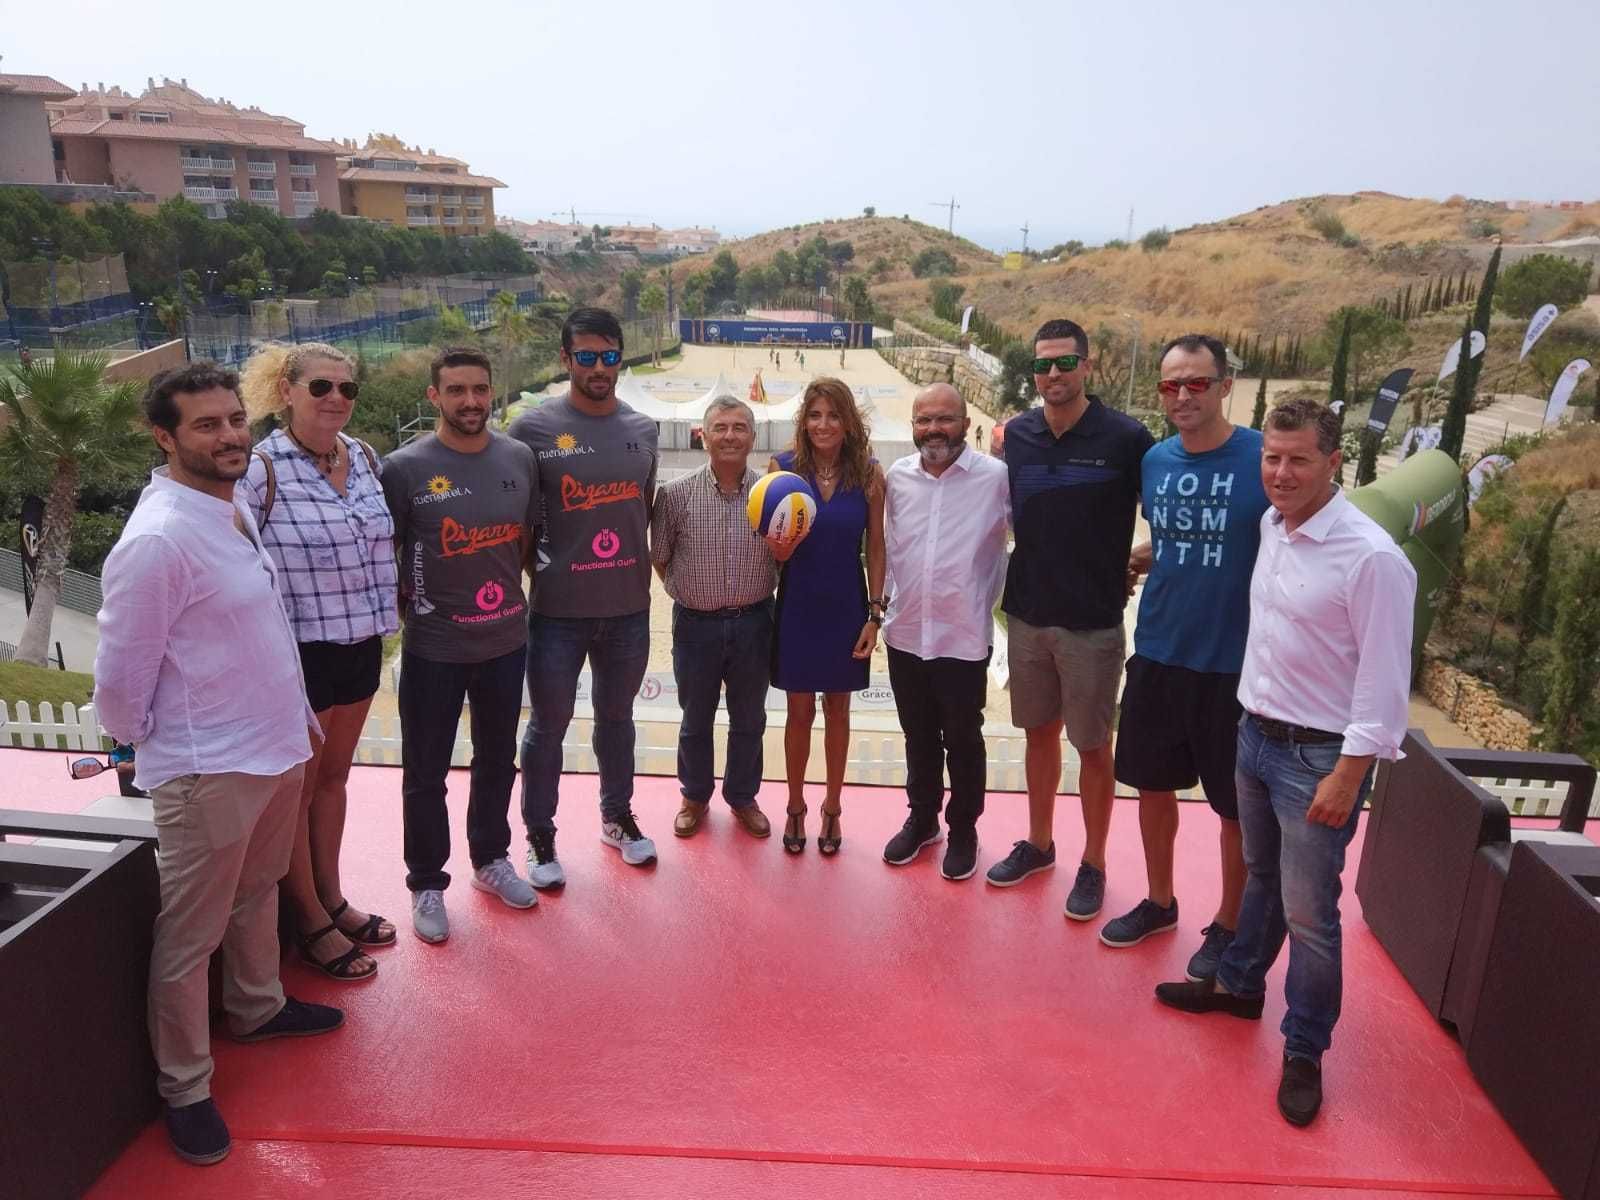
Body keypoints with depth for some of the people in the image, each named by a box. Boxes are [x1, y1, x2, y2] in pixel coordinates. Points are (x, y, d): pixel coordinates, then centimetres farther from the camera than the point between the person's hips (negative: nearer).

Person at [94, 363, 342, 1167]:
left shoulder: (234, 506, 4)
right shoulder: (157, 540, -23)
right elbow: (119, 677, -17)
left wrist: (295, 716, 15)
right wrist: (145, 747, -1)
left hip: (276, 745, 8)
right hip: (209, 769, -8)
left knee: (257, 895, 26)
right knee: (190, 936, 9)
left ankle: (257, 1008, 48)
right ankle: (184, 1090, 27)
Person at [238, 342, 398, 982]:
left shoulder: (363, 456, 3)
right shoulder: (262, 469, -16)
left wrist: (386, 610, 14)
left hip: (360, 642, 6)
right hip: (297, 649, -6)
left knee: (334, 775, 20)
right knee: (297, 785, 10)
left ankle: (332, 898, 37)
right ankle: (312, 924, 26)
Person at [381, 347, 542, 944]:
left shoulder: (519, 459, -1)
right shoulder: (405, 467, -12)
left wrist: (511, 595, 7)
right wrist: (411, 608, -6)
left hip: (506, 642, 4)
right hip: (434, 650, -4)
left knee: (497, 761, 20)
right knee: (425, 773, 10)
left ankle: (490, 859, 40)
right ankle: (427, 884, 28)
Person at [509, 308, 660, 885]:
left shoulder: (643, 430, 5)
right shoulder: (534, 427, -9)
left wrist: (640, 572, 13)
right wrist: (538, 564, -4)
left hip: (629, 606, 4)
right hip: (559, 610, -4)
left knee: (616, 716, 19)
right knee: (549, 724, 9)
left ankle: (617, 817, 38)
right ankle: (540, 836, 27)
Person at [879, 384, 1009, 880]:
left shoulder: (996, 477, -11)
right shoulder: (897, 476, 2)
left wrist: (986, 602, -8)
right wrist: (884, 602, 11)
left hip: (964, 637, -4)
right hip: (905, 633, 4)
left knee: (963, 741, 12)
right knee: (918, 737, 19)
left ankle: (964, 830, 31)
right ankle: (922, 819, 37)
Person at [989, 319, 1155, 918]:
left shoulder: (1126, 437, -11)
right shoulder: (1016, 435, 1)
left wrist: (1125, 564, -8)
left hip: (1093, 620, -4)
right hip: (1027, 614, 4)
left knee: (1093, 744, 7)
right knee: (1040, 732, 17)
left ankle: (1093, 864, 24)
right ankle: (1038, 843, 34)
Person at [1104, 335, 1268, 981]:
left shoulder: (1266, 460, -13)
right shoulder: (1154, 461, 3)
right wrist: (1128, 563, 7)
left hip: (1234, 663, -5)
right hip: (1158, 653, 5)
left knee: (1236, 805, 9)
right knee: (1153, 783, 16)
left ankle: (1228, 925, 31)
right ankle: (1159, 902, 38)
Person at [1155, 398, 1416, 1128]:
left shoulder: (1371, 557, -21)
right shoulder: (1271, 527, 2)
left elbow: (1384, 679, -19)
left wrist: (1348, 775, -18)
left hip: (1319, 755, -7)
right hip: (1255, 733, 7)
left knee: (1308, 913, 4)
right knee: (1260, 877, 24)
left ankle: (1304, 1052, 22)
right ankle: (1238, 985, 42)